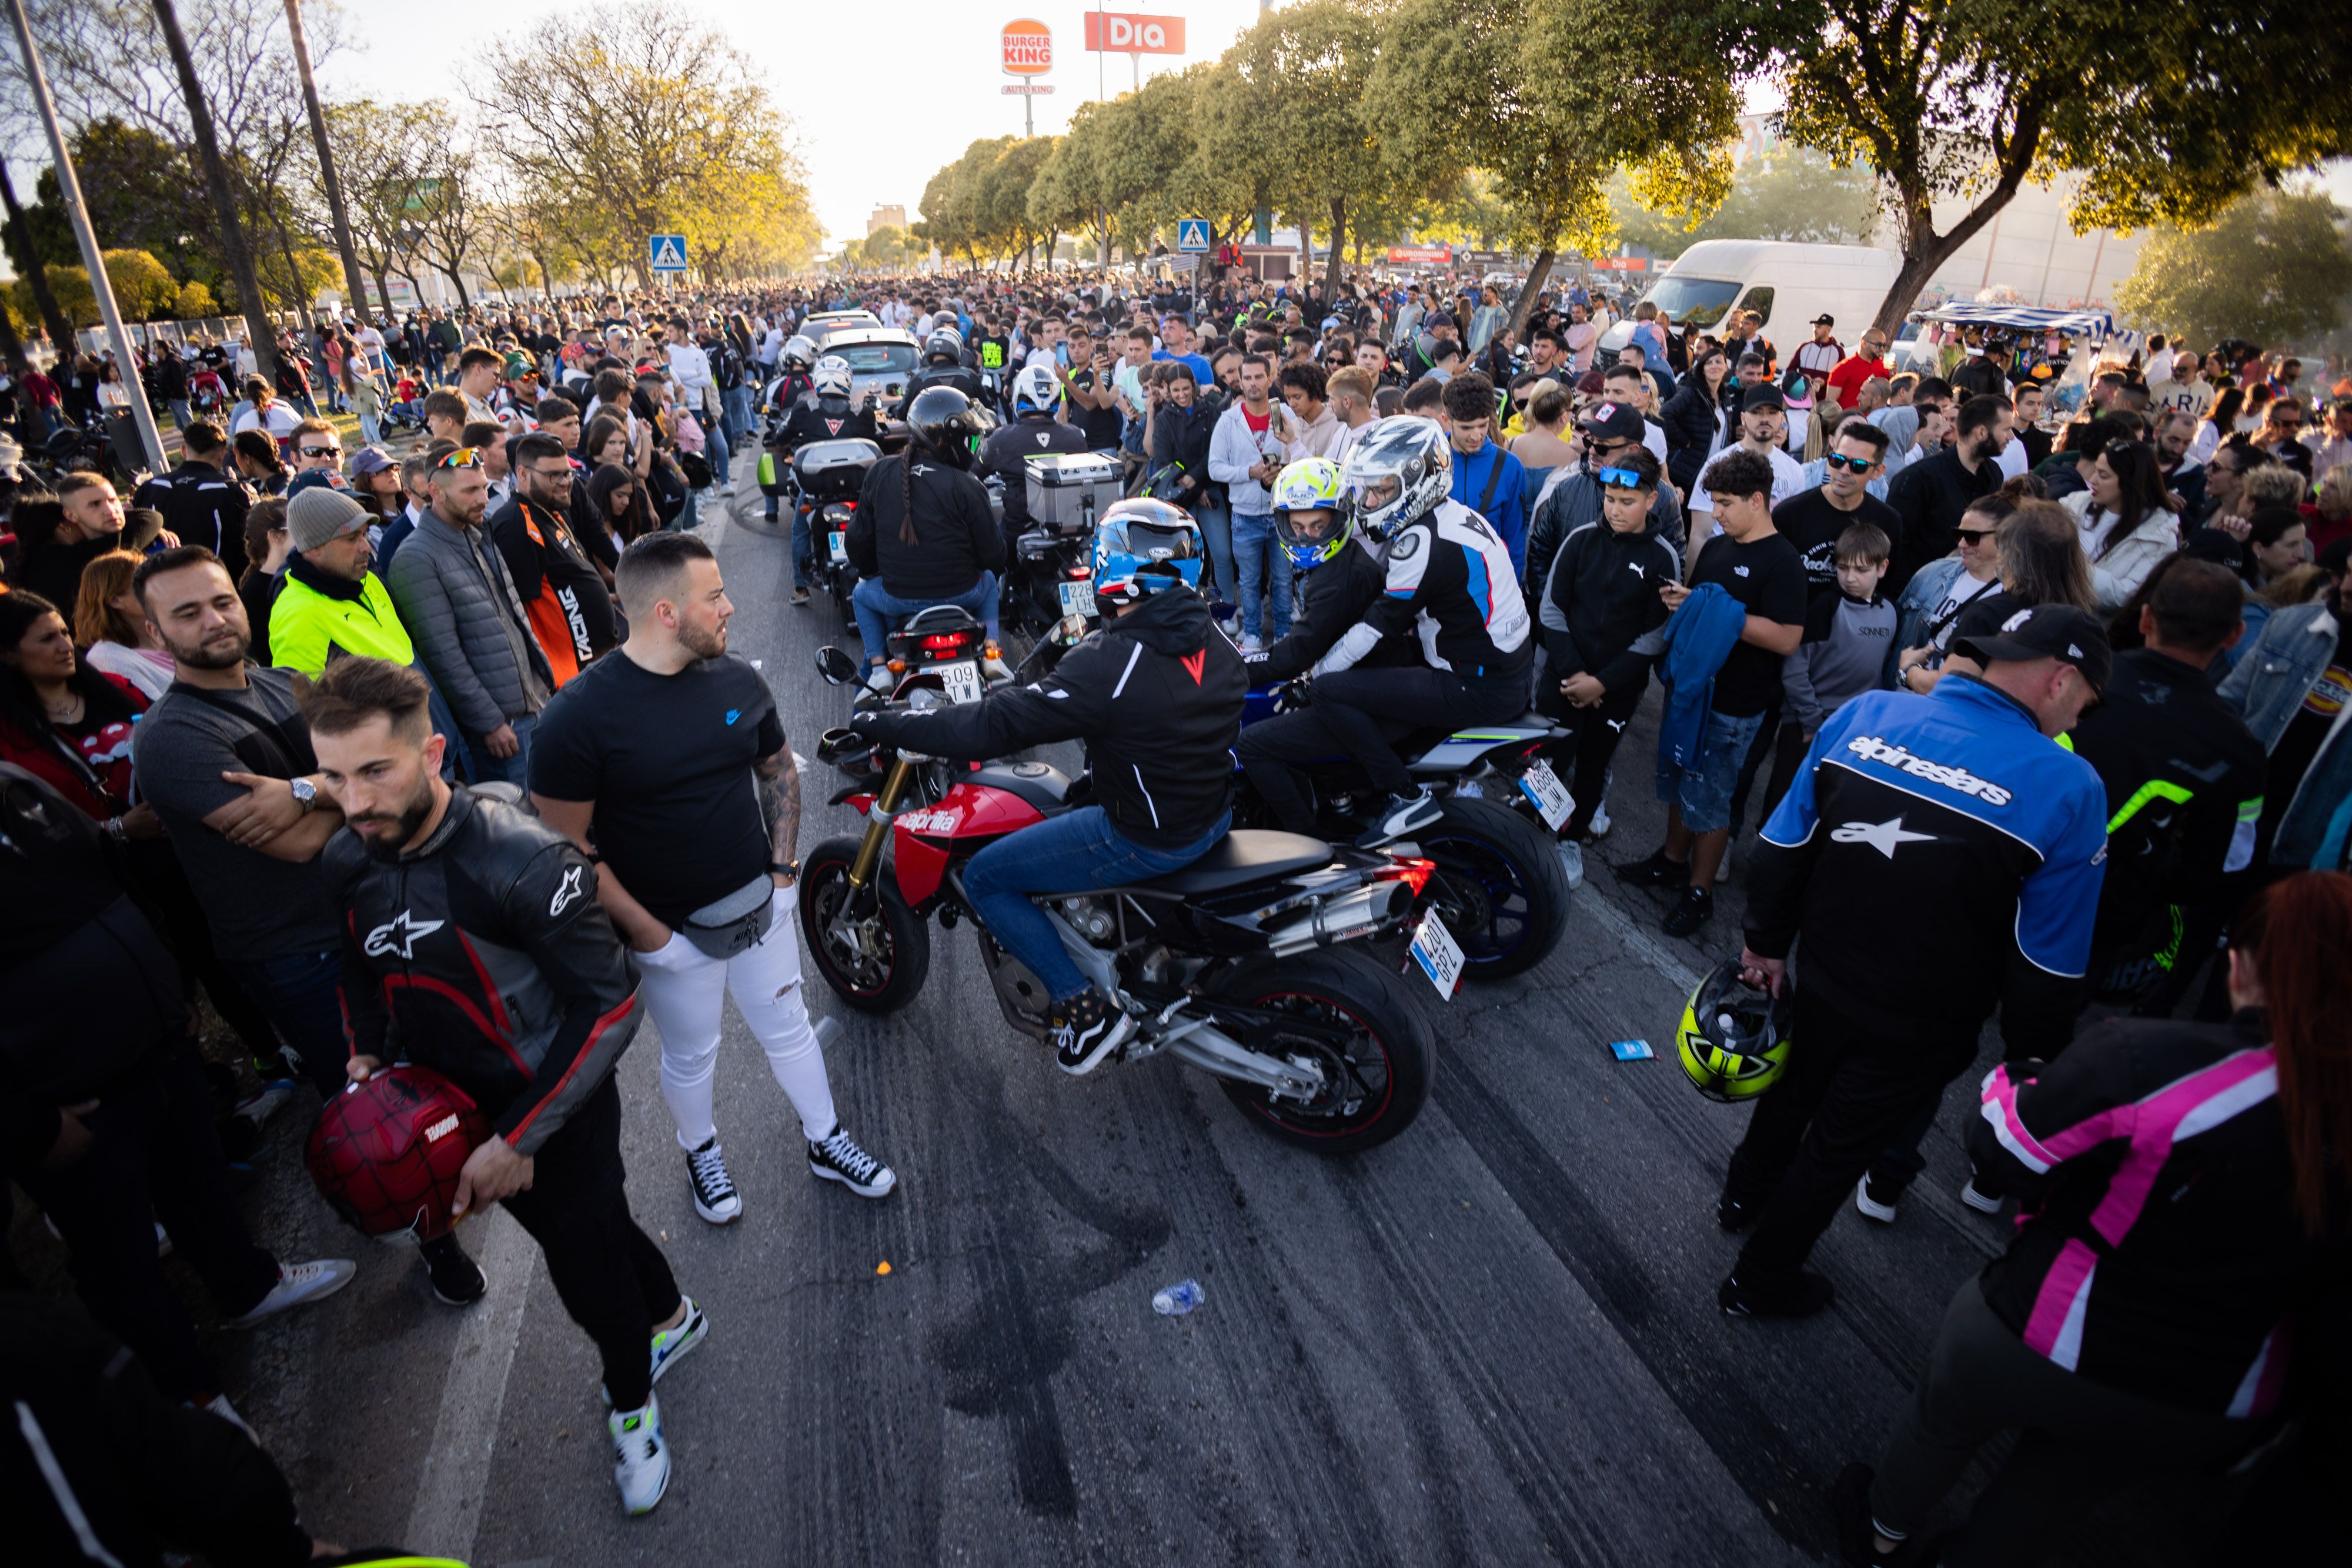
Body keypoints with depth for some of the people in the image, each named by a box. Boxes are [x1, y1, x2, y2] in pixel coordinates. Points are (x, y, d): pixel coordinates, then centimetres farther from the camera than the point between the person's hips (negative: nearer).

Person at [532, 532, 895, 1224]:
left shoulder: (739, 680, -6)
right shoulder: (582, 712, -20)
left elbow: (779, 769, 9)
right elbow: (565, 844, -17)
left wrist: (784, 871, 1)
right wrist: (648, 934, -17)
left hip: (759, 903, 4)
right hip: (672, 927, -3)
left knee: (789, 1031, 19)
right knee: (690, 1056, 18)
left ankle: (826, 1143, 40)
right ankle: (701, 1151, 46)